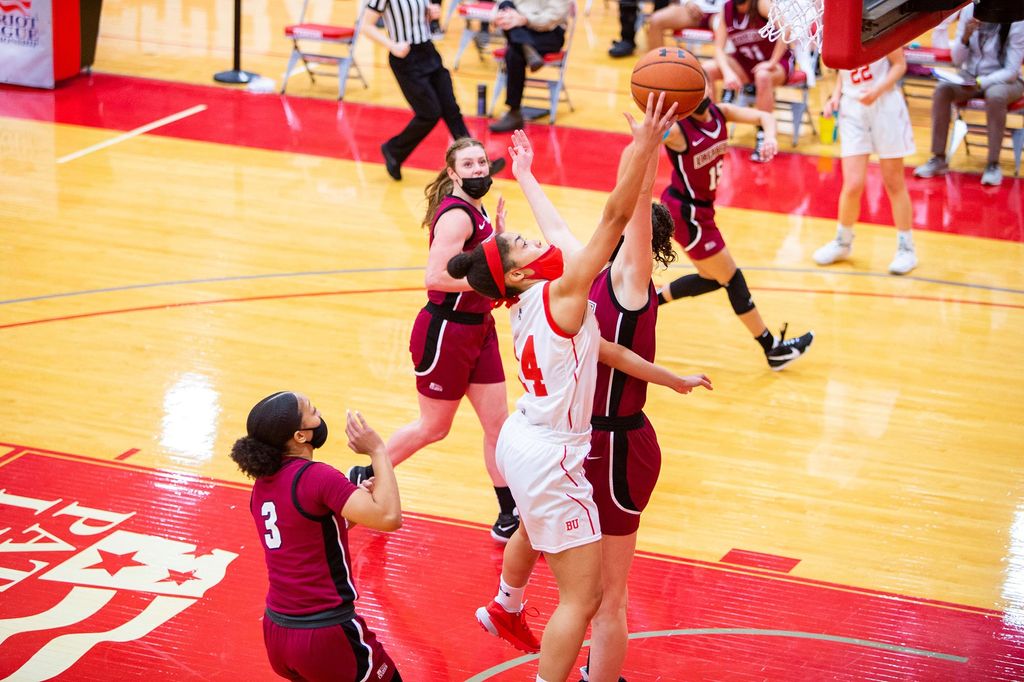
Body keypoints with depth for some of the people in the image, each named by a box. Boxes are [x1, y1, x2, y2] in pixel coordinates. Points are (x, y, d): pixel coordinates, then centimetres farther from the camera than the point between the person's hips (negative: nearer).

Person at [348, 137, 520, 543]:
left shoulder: (474, 210, 7)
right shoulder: (456, 215, -21)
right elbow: (436, 277, -29)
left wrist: (500, 230, 3)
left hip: (478, 329, 9)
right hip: (445, 332, -8)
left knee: (498, 422, 9)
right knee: (434, 427, 9)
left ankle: (509, 518, 18)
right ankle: (364, 478, 30)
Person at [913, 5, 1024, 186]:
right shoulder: (969, 10, -7)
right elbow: (957, 61, -2)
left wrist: (980, 83, -30)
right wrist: (965, 36, -21)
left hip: (1004, 81, -3)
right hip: (971, 78, 3)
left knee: (995, 96, -37)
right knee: (942, 89, -25)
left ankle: (993, 164, -31)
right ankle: (939, 159, -21)